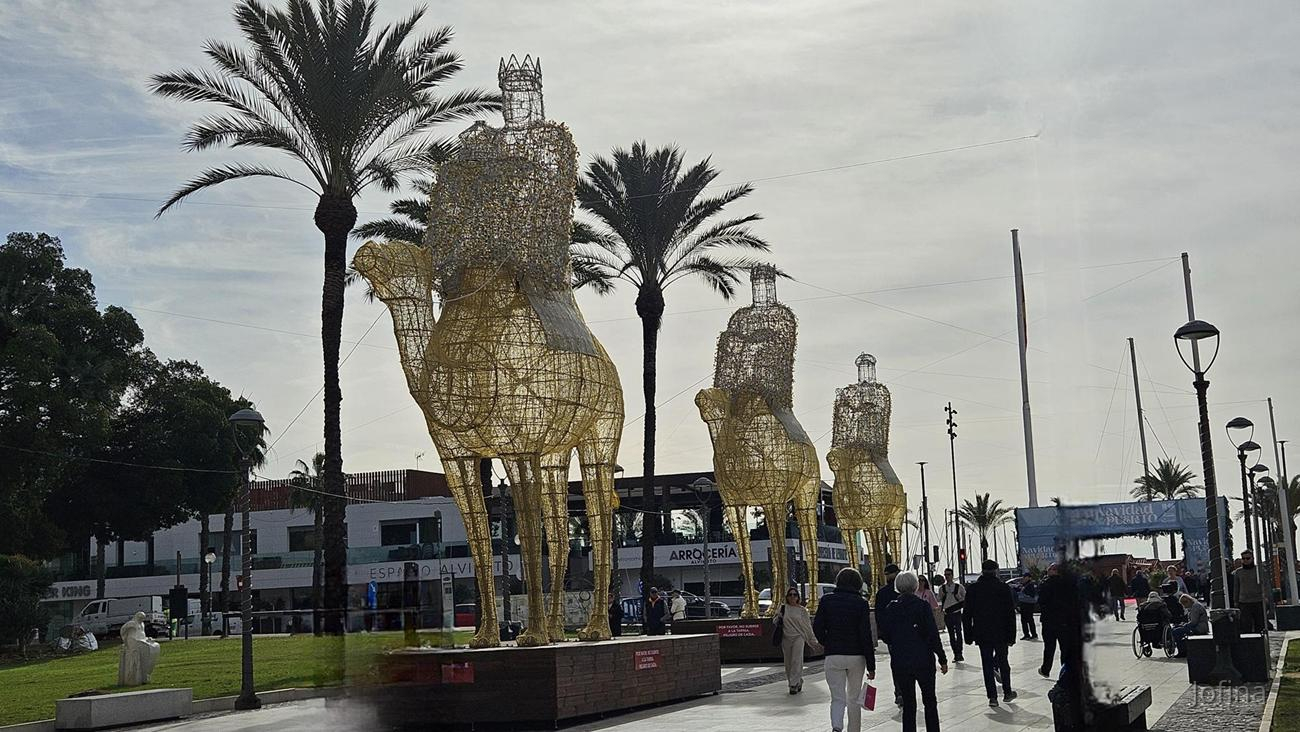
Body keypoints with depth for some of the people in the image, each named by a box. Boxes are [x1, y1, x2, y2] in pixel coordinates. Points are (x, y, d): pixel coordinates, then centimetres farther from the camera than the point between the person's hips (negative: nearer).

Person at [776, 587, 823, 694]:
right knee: (788, 663, 5)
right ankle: (798, 682, 19)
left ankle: (794, 684, -10)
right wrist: (777, 619, -7)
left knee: (796, 661, -12)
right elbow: (775, 622, 17)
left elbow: (807, 626, 8)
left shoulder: (802, 610, 4)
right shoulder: (783, 608, 7)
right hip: (786, 638, 2)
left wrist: (814, 641, 8)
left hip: (798, 638, -2)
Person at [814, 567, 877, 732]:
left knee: (838, 698, 2)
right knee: (854, 698, 15)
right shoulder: (861, 602, -6)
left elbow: (817, 628, -2)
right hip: (856, 656, 0)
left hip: (833, 656, 0)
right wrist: (871, 665, -5)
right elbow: (866, 635, -8)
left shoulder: (826, 600, -1)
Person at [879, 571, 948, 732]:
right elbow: (933, 634, -10)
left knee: (908, 704, 9)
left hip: (899, 663, 2)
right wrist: (942, 659, -2)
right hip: (924, 660, -2)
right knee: (930, 701, 13)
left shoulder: (890, 608, -1)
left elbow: (885, 637, 2)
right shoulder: (922, 605, -9)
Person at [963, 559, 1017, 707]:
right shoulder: (1004, 588, -5)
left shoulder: (973, 589, -2)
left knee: (987, 665, 5)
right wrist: (1011, 636, 1)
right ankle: (1007, 692, 24)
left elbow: (967, 615, 0)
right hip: (1001, 634, 0)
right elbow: (1011, 614, -4)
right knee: (1003, 662, 16)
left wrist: (969, 636, 6)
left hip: (982, 635, 0)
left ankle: (992, 696, 3)